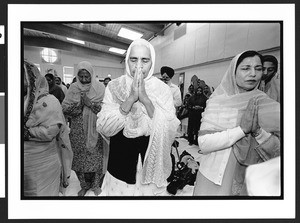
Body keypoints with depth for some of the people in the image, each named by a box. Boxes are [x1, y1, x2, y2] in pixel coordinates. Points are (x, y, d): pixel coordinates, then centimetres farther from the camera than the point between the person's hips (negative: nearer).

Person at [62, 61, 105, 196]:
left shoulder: (99, 88, -2)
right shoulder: (73, 88, 3)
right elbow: (64, 109, -2)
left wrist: (90, 103, -20)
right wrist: (78, 103, -17)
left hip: (95, 132, -1)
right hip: (78, 132, 2)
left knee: (95, 157, 6)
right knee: (80, 158, 10)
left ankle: (95, 184, 30)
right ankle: (84, 185, 33)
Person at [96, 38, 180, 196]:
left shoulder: (163, 90, -7)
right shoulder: (114, 87, -6)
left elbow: (170, 131, -17)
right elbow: (103, 129, -15)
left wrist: (145, 99, -26)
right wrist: (130, 98, -25)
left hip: (151, 169, 0)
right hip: (119, 169, 1)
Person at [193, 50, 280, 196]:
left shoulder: (267, 105, -4)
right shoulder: (216, 102, -11)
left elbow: (277, 152, -5)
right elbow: (203, 143, -19)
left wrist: (258, 131, -22)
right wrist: (242, 129, -25)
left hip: (251, 182, 2)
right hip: (215, 179, -1)